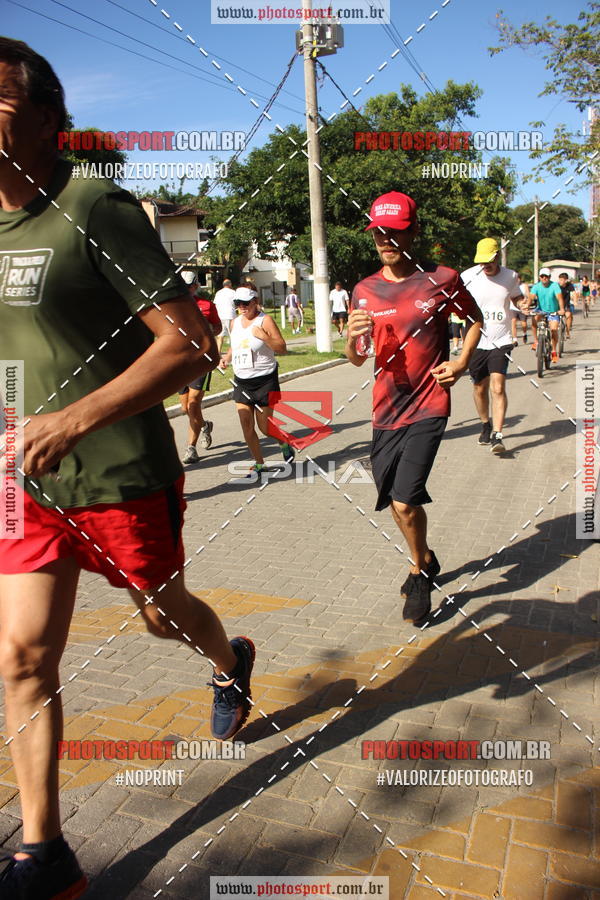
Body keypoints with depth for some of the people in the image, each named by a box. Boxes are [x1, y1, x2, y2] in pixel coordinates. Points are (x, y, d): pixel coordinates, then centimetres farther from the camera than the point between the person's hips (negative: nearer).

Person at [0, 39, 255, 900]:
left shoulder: (96, 209, -15)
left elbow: (192, 343, -22)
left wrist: (74, 419, -28)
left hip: (121, 480, -6)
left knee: (164, 614, 17)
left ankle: (231, 662, 53)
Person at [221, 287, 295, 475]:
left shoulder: (265, 320, -9)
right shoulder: (236, 322, 10)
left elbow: (282, 348, -13)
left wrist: (264, 336, -28)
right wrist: (228, 357, 6)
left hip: (264, 380, -6)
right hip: (241, 380, 6)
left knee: (264, 426, 1)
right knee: (246, 425, 0)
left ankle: (284, 444, 33)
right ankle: (259, 464, 15)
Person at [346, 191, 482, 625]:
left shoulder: (443, 280, -4)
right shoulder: (364, 290, 3)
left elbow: (475, 319, 13)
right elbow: (357, 360, 7)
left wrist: (461, 363, -1)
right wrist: (353, 339, -16)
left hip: (428, 407, -4)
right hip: (386, 410, 4)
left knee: (404, 501, -13)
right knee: (398, 501, 13)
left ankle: (419, 574, 16)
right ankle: (426, 560, 42)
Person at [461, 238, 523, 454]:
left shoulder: (511, 277, 2)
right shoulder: (468, 276, -4)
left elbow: (517, 297, 20)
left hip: (501, 341, -1)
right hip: (476, 341, 1)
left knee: (498, 387, -15)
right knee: (480, 388, 12)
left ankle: (497, 435, -13)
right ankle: (486, 425, 36)